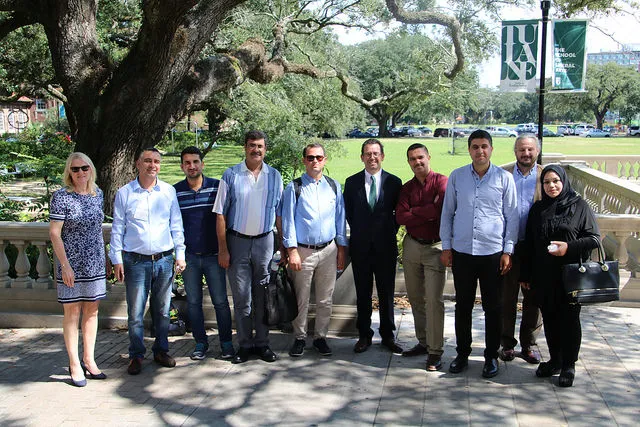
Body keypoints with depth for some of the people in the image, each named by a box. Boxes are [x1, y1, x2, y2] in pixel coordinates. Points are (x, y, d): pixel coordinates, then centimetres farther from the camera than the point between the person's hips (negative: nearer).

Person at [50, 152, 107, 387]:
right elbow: (54, 233, -11)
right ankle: (75, 365, 13)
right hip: (71, 264, -5)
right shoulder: (61, 197, -9)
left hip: (95, 263, 5)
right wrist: (65, 265, -16)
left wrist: (103, 257, 14)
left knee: (92, 310, 11)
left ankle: (89, 361, 22)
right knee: (72, 312, 3)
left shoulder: (97, 194, 7)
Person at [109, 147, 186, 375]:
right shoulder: (124, 193, 1)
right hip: (136, 261, -2)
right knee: (135, 312, 2)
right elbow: (117, 229, 4)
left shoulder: (169, 191, 6)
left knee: (162, 310, 11)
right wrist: (117, 259, -1)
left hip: (164, 260, 2)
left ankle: (161, 350, 25)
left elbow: (176, 225, 11)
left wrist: (180, 254, 6)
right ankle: (136, 355, 16)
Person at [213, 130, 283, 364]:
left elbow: (279, 213, 8)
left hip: (265, 241, 1)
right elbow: (221, 214, -2)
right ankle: (245, 344, 17)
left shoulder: (274, 176, 5)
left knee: (263, 296, 9)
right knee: (241, 297, 5)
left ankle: (262, 343, 20)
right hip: (237, 241, -1)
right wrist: (223, 248, -6)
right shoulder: (231, 175, -1)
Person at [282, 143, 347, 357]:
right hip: (303, 251, -3)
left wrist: (341, 248, 8)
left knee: (325, 300, 10)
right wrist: (292, 251, -11)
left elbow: (340, 219, 11)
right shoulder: (294, 187, -2)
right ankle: (299, 338, 20)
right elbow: (288, 220, -4)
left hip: (328, 250, 3)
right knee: (300, 300, 6)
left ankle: (320, 337, 24)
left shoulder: (333, 186, 8)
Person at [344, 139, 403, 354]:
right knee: (363, 294, 8)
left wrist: (390, 232, 3)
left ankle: (388, 335, 19)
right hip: (361, 246, 1)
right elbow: (348, 212, 10)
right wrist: (359, 232, 7)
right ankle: (364, 335, 19)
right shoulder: (352, 182, 3)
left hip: (385, 246, 0)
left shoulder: (394, 182, 1)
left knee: (387, 293, 7)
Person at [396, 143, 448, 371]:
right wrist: (429, 212, -12)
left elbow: (443, 208, -21)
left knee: (433, 300, -8)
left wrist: (415, 212, -9)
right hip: (411, 246, 6)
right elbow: (401, 216, -4)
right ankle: (423, 342, 26)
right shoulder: (406, 188, 11)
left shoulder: (441, 181, -4)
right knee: (415, 298, 13)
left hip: (435, 247, -6)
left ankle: (435, 351, -2)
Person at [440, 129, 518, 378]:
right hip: (461, 252, 1)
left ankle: (491, 356, 22)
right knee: (463, 306, 10)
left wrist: (508, 251, -2)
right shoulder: (456, 177, 4)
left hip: (493, 253, -1)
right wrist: (446, 246, 5)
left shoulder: (504, 178, 0)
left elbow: (511, 216, 2)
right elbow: (447, 213, 9)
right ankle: (462, 353, 24)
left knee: (493, 308, 7)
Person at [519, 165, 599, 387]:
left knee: (569, 319, 4)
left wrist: (569, 247, -19)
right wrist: (526, 274, 8)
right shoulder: (538, 209, 8)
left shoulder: (579, 206, -2)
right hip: (543, 276, 3)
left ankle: (569, 365, 17)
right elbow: (529, 244, 9)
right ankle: (554, 360, 26)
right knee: (550, 318, 11)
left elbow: (594, 239, -4)